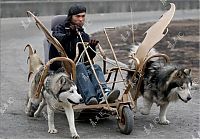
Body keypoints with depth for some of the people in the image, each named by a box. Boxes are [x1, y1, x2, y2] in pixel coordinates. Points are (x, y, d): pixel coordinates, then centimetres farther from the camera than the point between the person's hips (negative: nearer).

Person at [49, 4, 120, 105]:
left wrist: (92, 47, -3)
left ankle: (103, 94, -53)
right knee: (79, 66, -35)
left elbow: (90, 57, 18)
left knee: (95, 67, -26)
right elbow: (56, 38, -15)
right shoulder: (60, 29, 10)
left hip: (80, 67, 4)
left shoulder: (84, 35, 24)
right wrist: (70, 35, -32)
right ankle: (89, 97, -55)